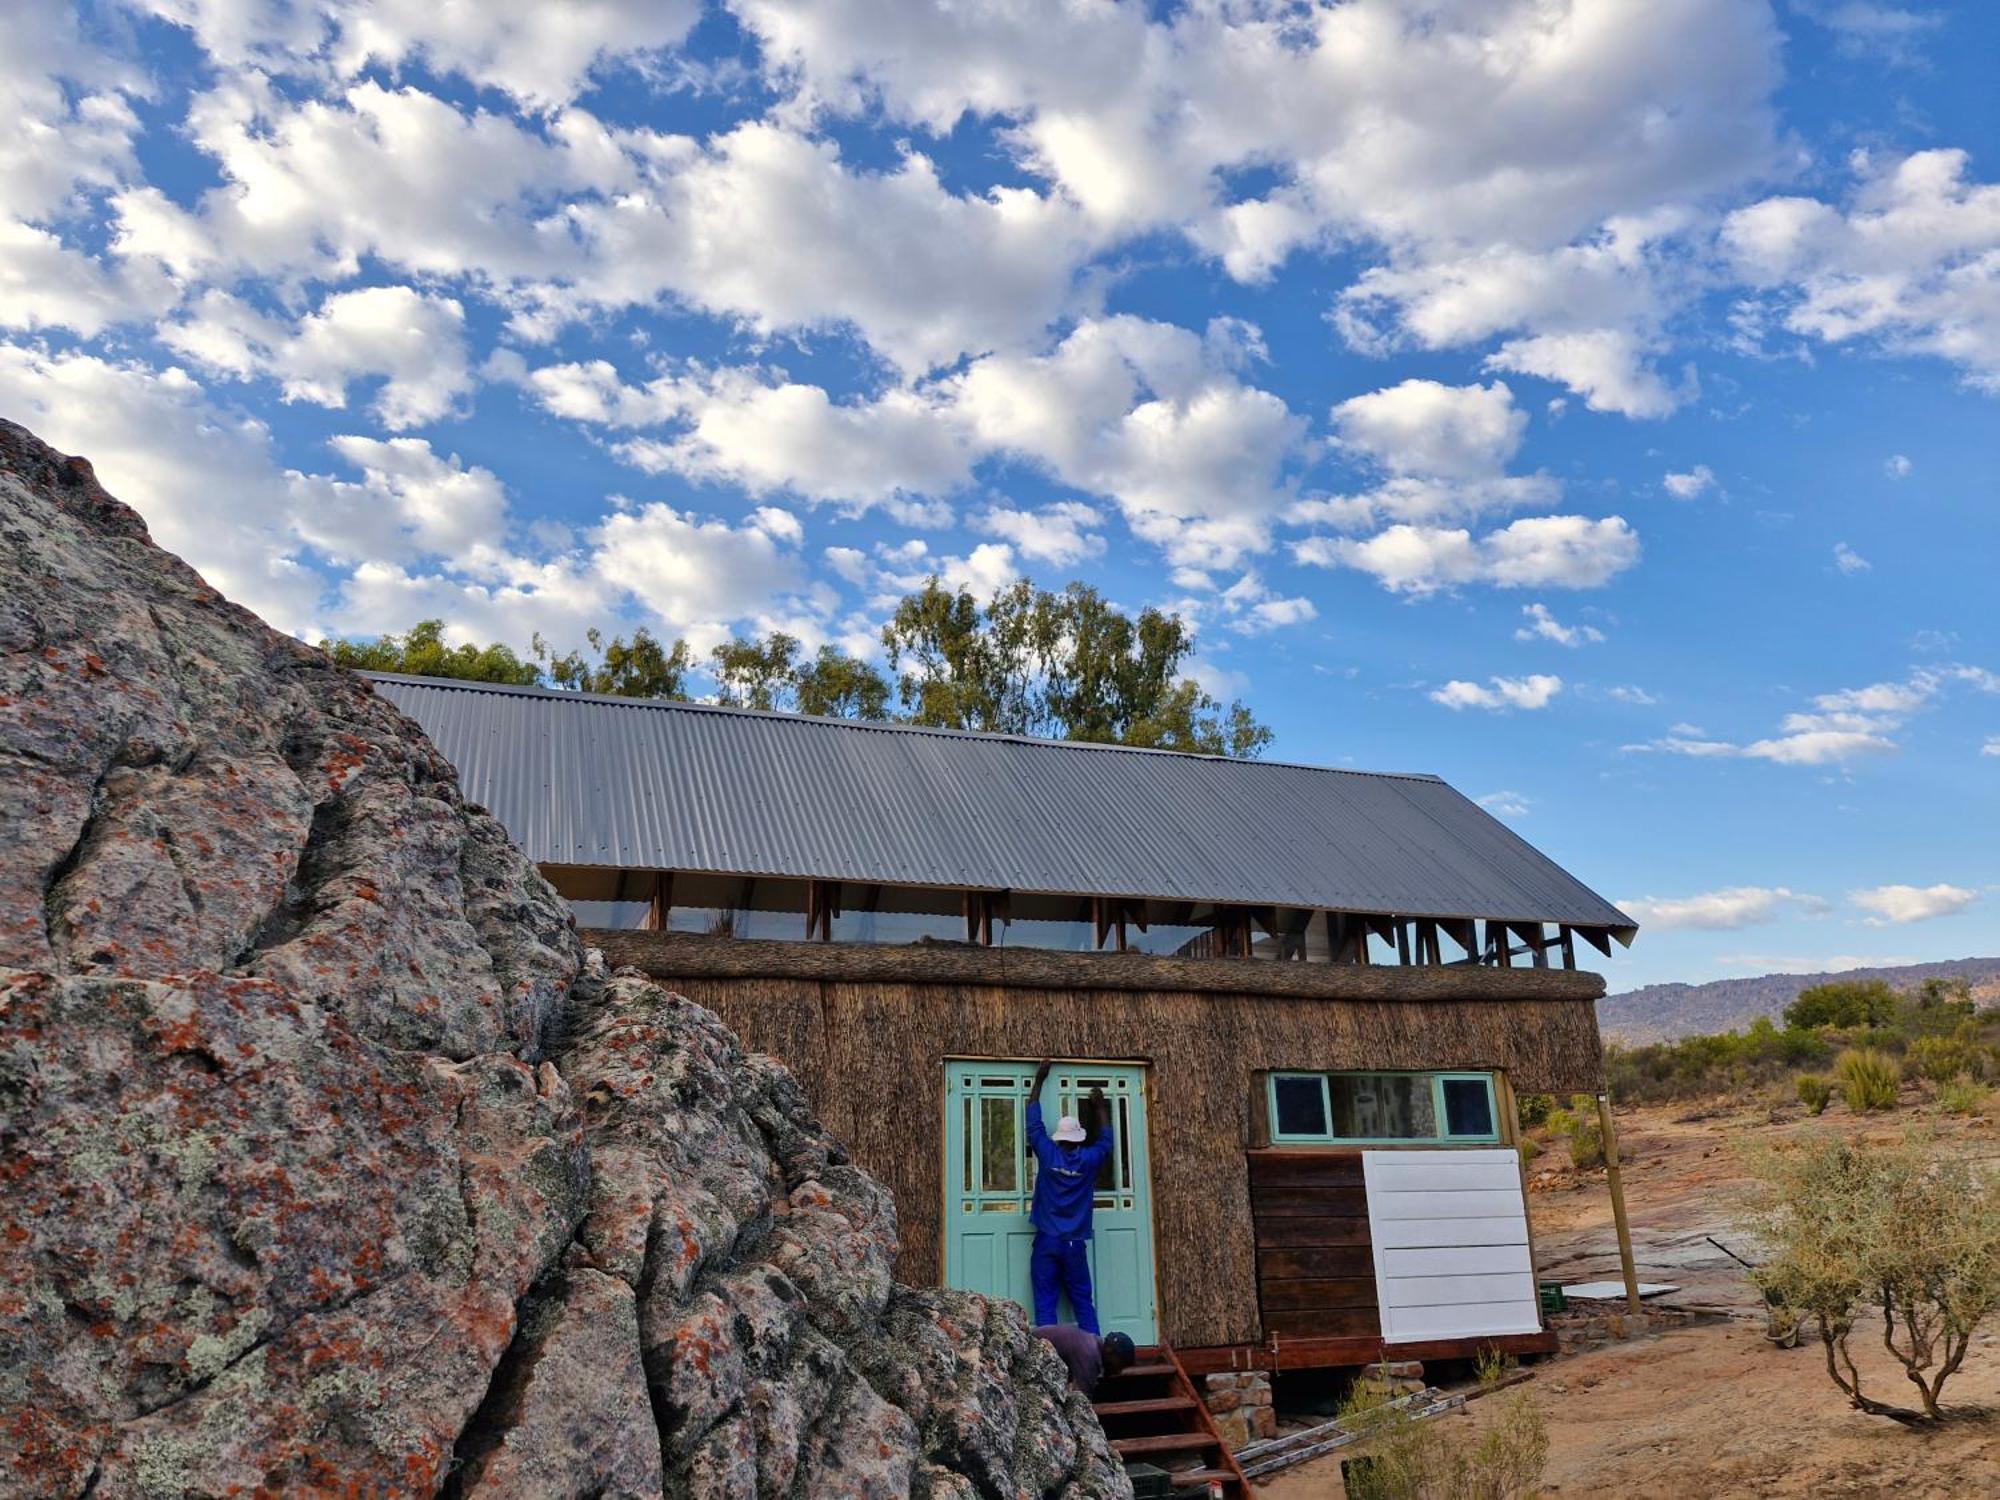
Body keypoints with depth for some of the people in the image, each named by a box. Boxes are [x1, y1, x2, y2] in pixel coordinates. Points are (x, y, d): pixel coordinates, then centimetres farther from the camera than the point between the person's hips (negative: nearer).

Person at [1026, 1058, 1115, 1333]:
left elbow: (1034, 1122, 8)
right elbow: (1106, 1139, 19)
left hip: (1047, 1241, -1)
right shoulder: (1088, 1159, -1)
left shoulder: (1048, 1154, -3)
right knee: (1083, 1303, 8)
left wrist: (1039, 1080, 15)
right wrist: (1100, 1106, 30)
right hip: (1075, 1243, 1)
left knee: (1045, 1304, 0)